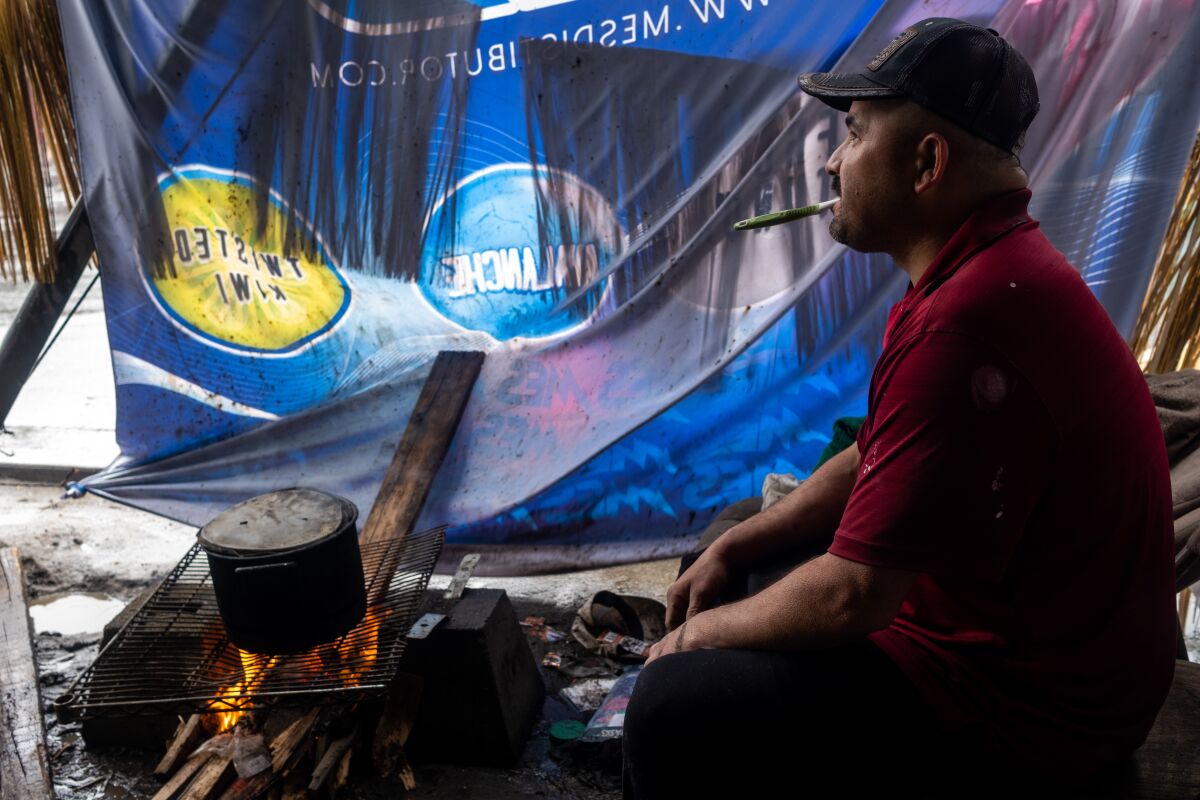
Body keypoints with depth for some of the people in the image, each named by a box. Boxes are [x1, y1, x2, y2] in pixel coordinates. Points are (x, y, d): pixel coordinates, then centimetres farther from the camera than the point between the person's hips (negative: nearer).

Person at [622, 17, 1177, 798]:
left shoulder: (967, 324, -31)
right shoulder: (994, 268, 5)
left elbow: (852, 597, -27)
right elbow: (874, 460, 11)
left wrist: (700, 634, -9)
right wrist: (730, 550, 5)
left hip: (1019, 707, -10)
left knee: (675, 708, -17)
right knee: (732, 582, 19)